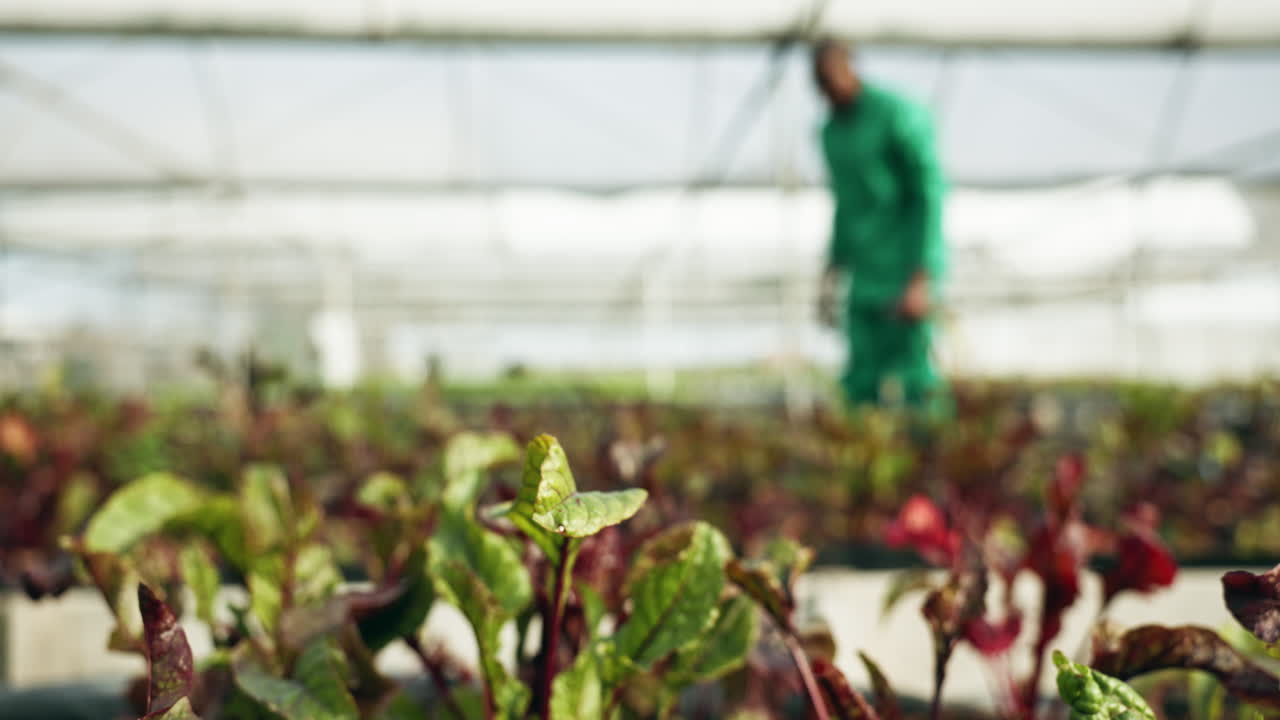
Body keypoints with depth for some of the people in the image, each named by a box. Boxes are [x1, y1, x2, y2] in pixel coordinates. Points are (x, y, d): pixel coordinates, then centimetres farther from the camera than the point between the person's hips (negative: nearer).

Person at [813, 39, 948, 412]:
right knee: (861, 384, 2)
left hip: (911, 269, -7)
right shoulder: (832, 130, 11)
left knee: (914, 383, -7)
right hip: (866, 276, 7)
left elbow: (931, 197, -18)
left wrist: (921, 282, -23)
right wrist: (831, 279, 17)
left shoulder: (899, 115, -15)